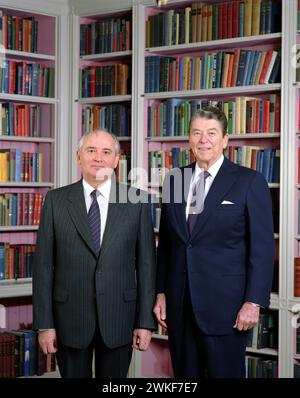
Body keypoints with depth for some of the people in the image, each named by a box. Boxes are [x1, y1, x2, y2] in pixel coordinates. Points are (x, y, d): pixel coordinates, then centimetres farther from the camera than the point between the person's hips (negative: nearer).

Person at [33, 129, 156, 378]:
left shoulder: (137, 201, 1)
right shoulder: (56, 200, 1)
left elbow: (146, 263, 1)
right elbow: (44, 264, 0)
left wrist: (146, 321, -2)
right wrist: (44, 323, -4)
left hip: (119, 319, 0)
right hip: (70, 318, 0)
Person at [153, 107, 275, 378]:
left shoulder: (250, 182, -4)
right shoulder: (174, 180, 9)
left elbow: (262, 248, -6)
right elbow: (166, 244, 14)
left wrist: (253, 302, -12)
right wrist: (161, 293, 10)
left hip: (224, 305, -4)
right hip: (179, 304, 4)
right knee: (185, 375, 10)